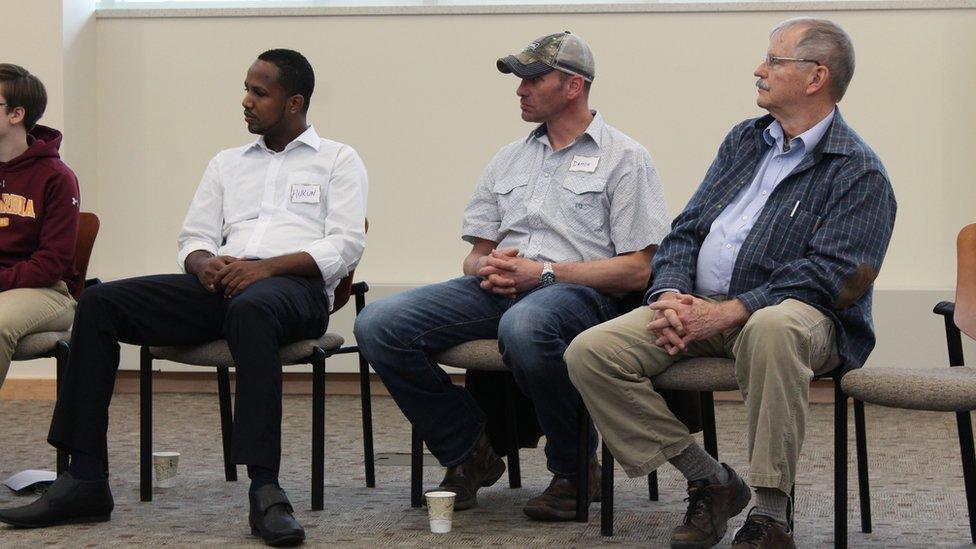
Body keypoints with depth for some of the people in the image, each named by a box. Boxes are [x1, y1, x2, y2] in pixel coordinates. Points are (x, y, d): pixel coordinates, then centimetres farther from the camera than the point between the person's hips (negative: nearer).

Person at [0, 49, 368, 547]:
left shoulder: (338, 161, 14)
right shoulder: (227, 163, 29)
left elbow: (346, 246, 0)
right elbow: (192, 238, 21)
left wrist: (266, 266, -15)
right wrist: (205, 263, -6)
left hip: (292, 285, -5)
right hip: (221, 284, 5)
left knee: (251, 309, -43)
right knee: (100, 302, -17)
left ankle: (265, 491, -47)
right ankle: (85, 480, -20)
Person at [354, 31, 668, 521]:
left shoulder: (624, 158, 6)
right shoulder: (509, 160, 25)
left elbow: (637, 270, -4)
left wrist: (545, 272, -13)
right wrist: (487, 268, -2)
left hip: (578, 292, -6)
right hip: (499, 290, 6)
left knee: (523, 327, -43)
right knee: (378, 325, -17)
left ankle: (574, 470, -17)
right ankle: (467, 453, 0)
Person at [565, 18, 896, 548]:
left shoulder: (859, 172, -3)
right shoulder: (744, 140, 19)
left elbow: (829, 276, -15)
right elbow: (686, 230, 17)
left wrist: (726, 313, -23)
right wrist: (670, 296, -5)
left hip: (793, 312, -6)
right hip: (699, 306, 7)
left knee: (773, 329, -44)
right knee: (590, 352, -15)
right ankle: (709, 480, -5)